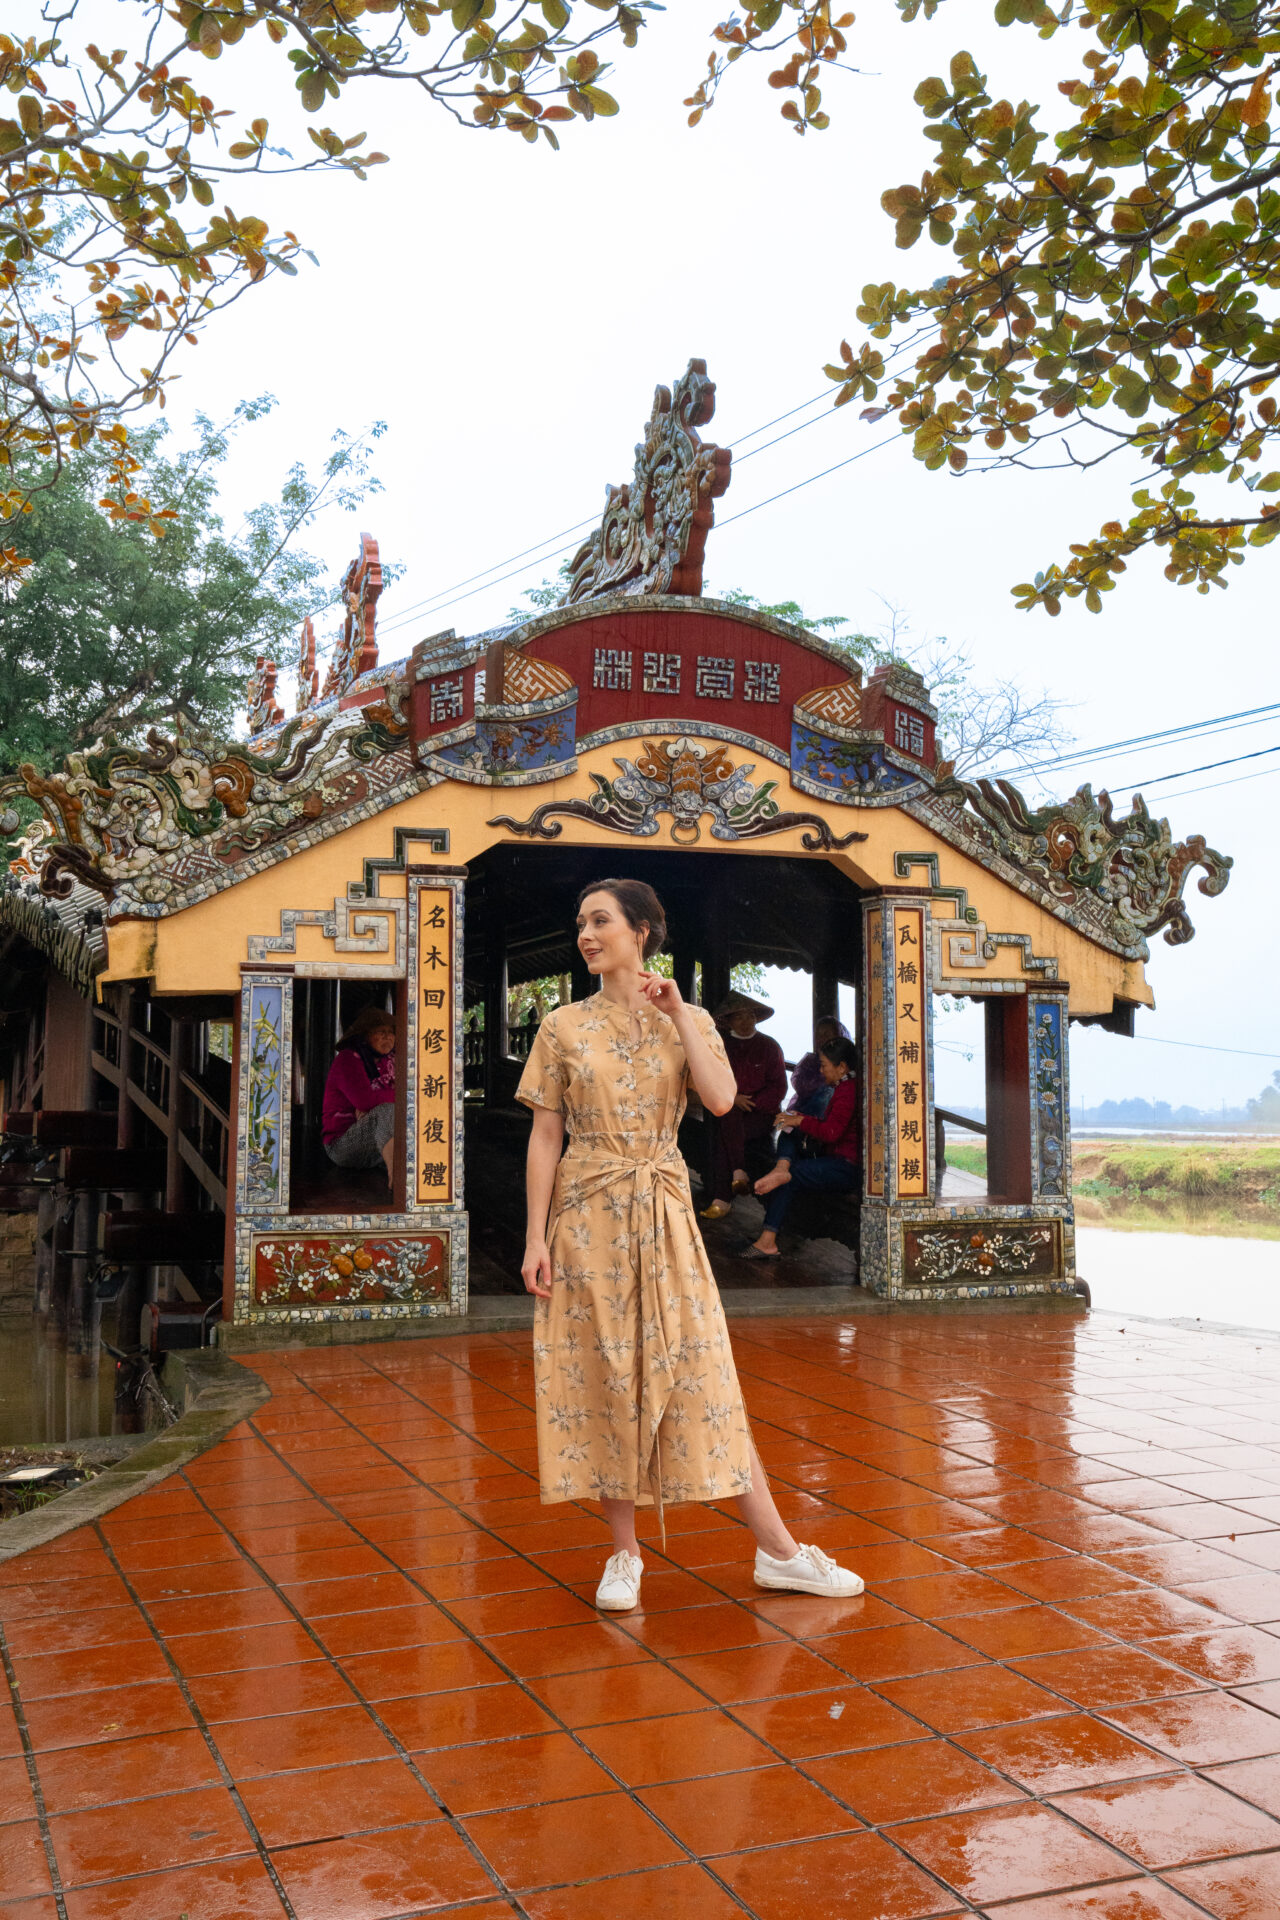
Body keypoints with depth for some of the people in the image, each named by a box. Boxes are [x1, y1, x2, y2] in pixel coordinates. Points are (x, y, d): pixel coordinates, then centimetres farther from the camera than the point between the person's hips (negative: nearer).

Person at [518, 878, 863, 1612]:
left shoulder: (689, 1021, 4)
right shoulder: (563, 1027, 3)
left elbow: (721, 1098, -15)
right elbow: (545, 1136, 1)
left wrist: (678, 1013, -13)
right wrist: (536, 1237, -5)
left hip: (665, 1217, 0)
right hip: (587, 1219, 0)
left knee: (705, 1376, 0)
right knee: (603, 1379, 3)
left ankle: (779, 1551, 8)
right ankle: (625, 1555, 17)